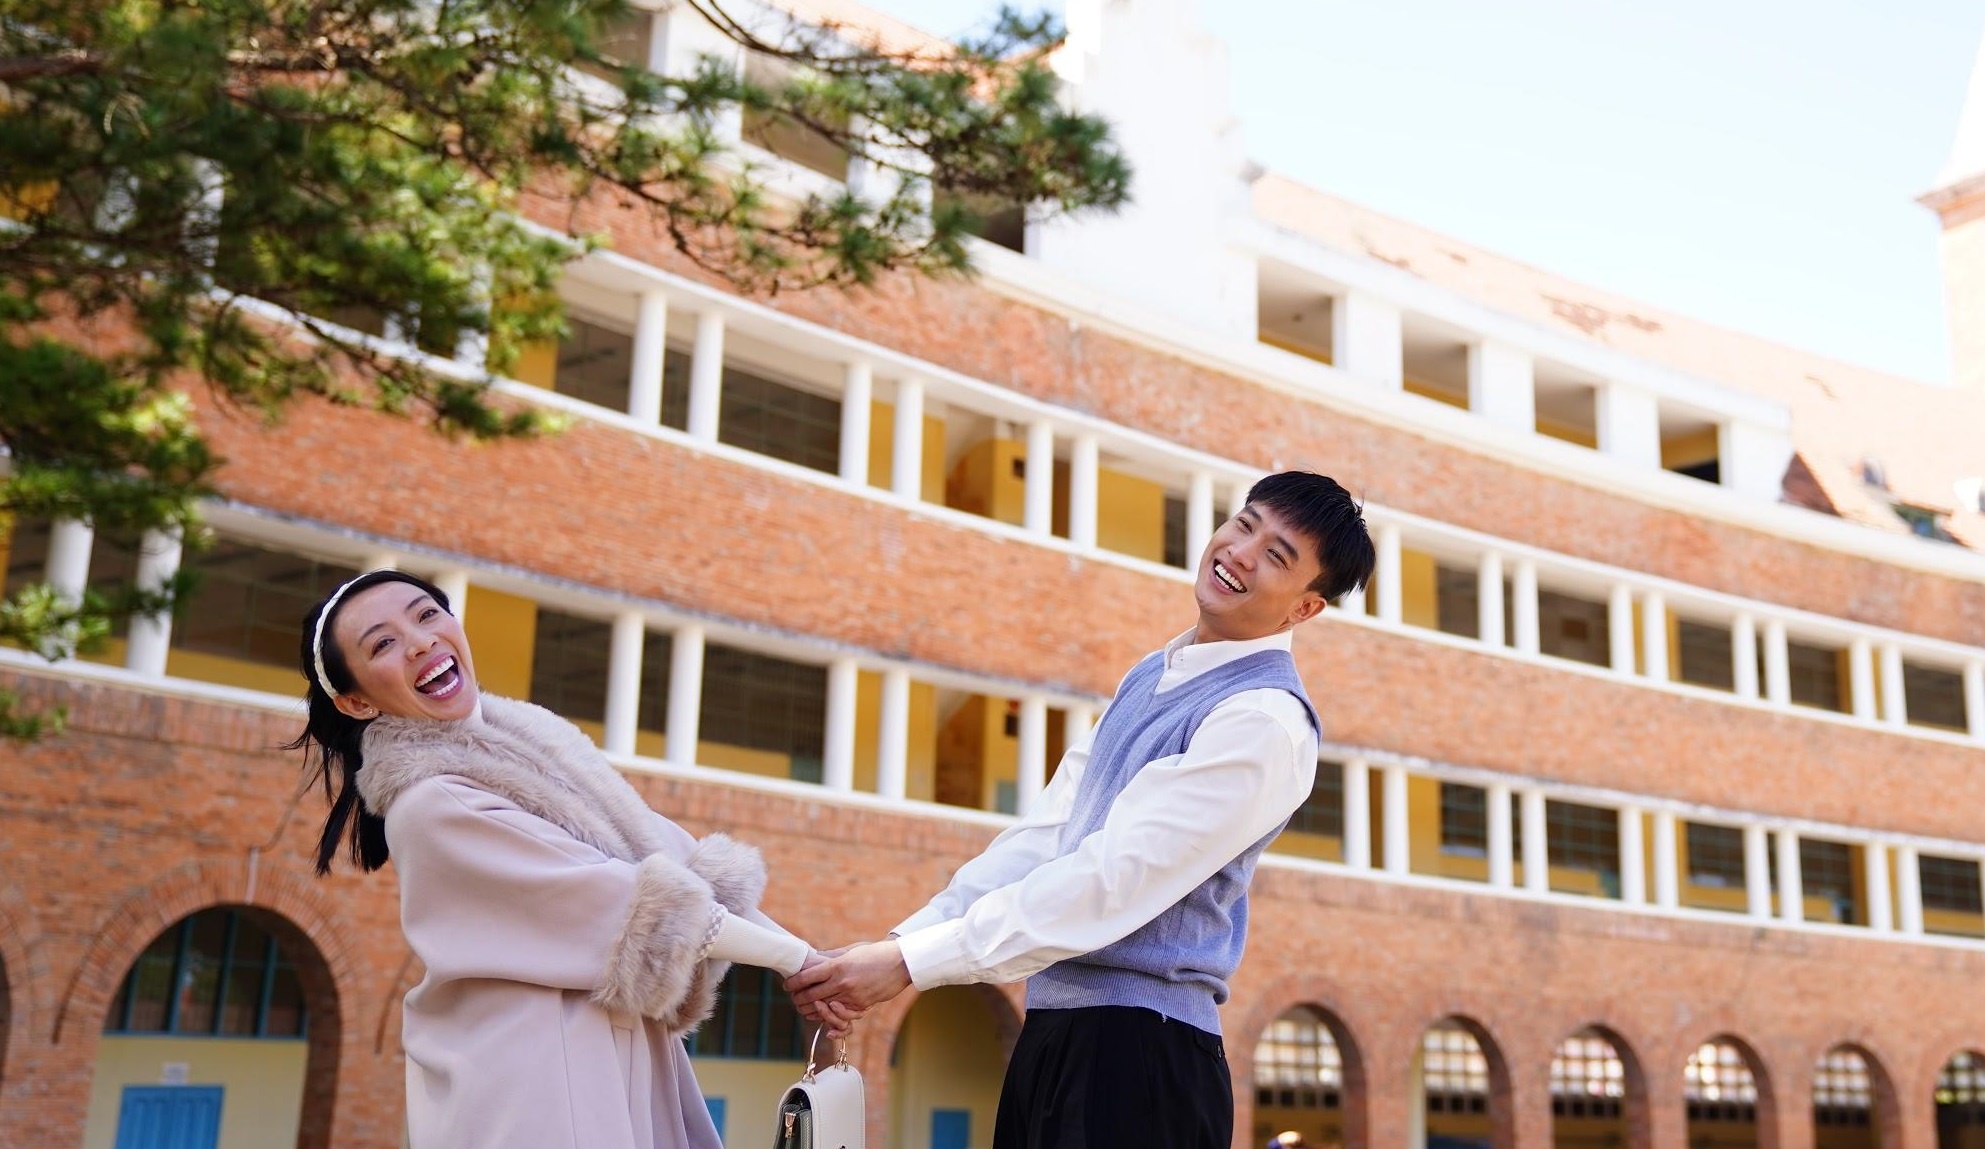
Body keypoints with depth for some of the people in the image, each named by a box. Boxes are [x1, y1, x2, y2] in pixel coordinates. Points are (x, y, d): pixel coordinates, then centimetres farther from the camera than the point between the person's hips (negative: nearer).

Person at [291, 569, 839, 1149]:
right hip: (538, 1091, -8)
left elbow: (668, 857, 4)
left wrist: (809, 963, -4)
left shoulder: (528, 734, 7)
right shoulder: (430, 805, -18)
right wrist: (803, 959, -14)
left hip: (626, 1067, 8)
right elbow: (639, 908, -18)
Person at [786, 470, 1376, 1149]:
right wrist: (904, 937, -2)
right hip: (1053, 1029, 8)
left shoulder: (1266, 721, -13)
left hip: (1138, 1049, -8)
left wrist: (909, 963, -21)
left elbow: (1115, 878, -20)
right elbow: (1044, 834, 9)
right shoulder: (1148, 678, 15)